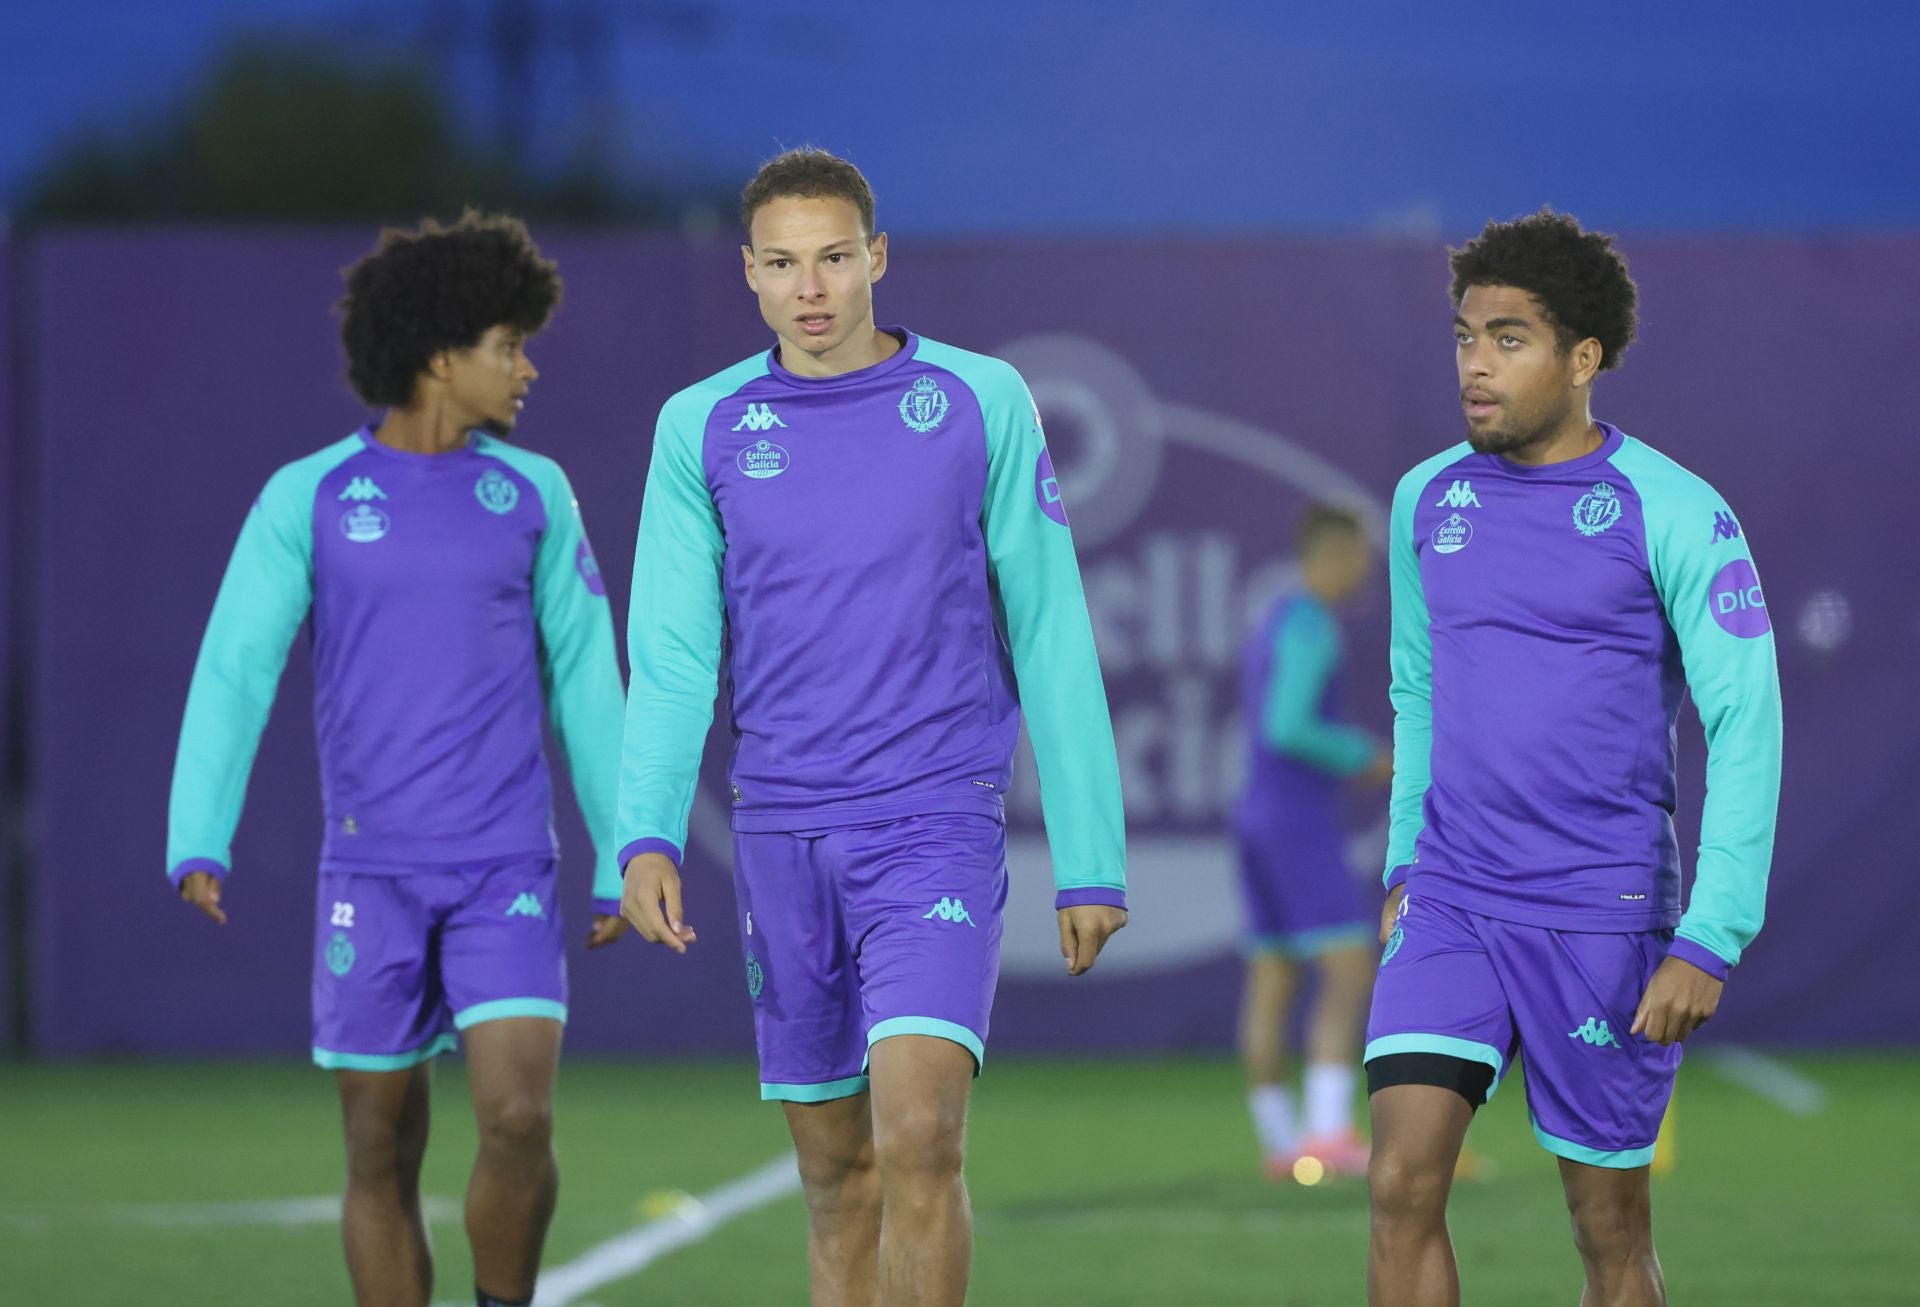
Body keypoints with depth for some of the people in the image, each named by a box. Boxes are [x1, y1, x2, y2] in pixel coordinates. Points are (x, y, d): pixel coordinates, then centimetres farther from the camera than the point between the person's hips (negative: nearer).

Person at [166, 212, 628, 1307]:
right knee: (383, 1155, 4)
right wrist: (197, 843, -20)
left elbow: (586, 685, 9)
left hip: (507, 875, 0)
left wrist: (622, 865, 7)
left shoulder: (534, 494, 5)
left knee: (520, 1119, -17)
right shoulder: (308, 499, -1)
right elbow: (234, 671, -7)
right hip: (371, 875, 0)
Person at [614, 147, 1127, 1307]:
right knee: (836, 1174, 9)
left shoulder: (982, 403, -1)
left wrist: (1092, 860, 0)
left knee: (919, 1135, -19)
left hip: (937, 828, -3)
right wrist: (647, 835, -12)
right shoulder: (703, 429, 5)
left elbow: (1051, 640, 1)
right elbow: (673, 655, 4)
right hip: (781, 841, 3)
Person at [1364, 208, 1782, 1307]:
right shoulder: (1429, 501, 8)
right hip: (1450, 904, 4)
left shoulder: (1673, 514, -8)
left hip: (1606, 917, -4)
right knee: (1404, 1183, -13)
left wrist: (1711, 941, -15)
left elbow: (1747, 728, -9)